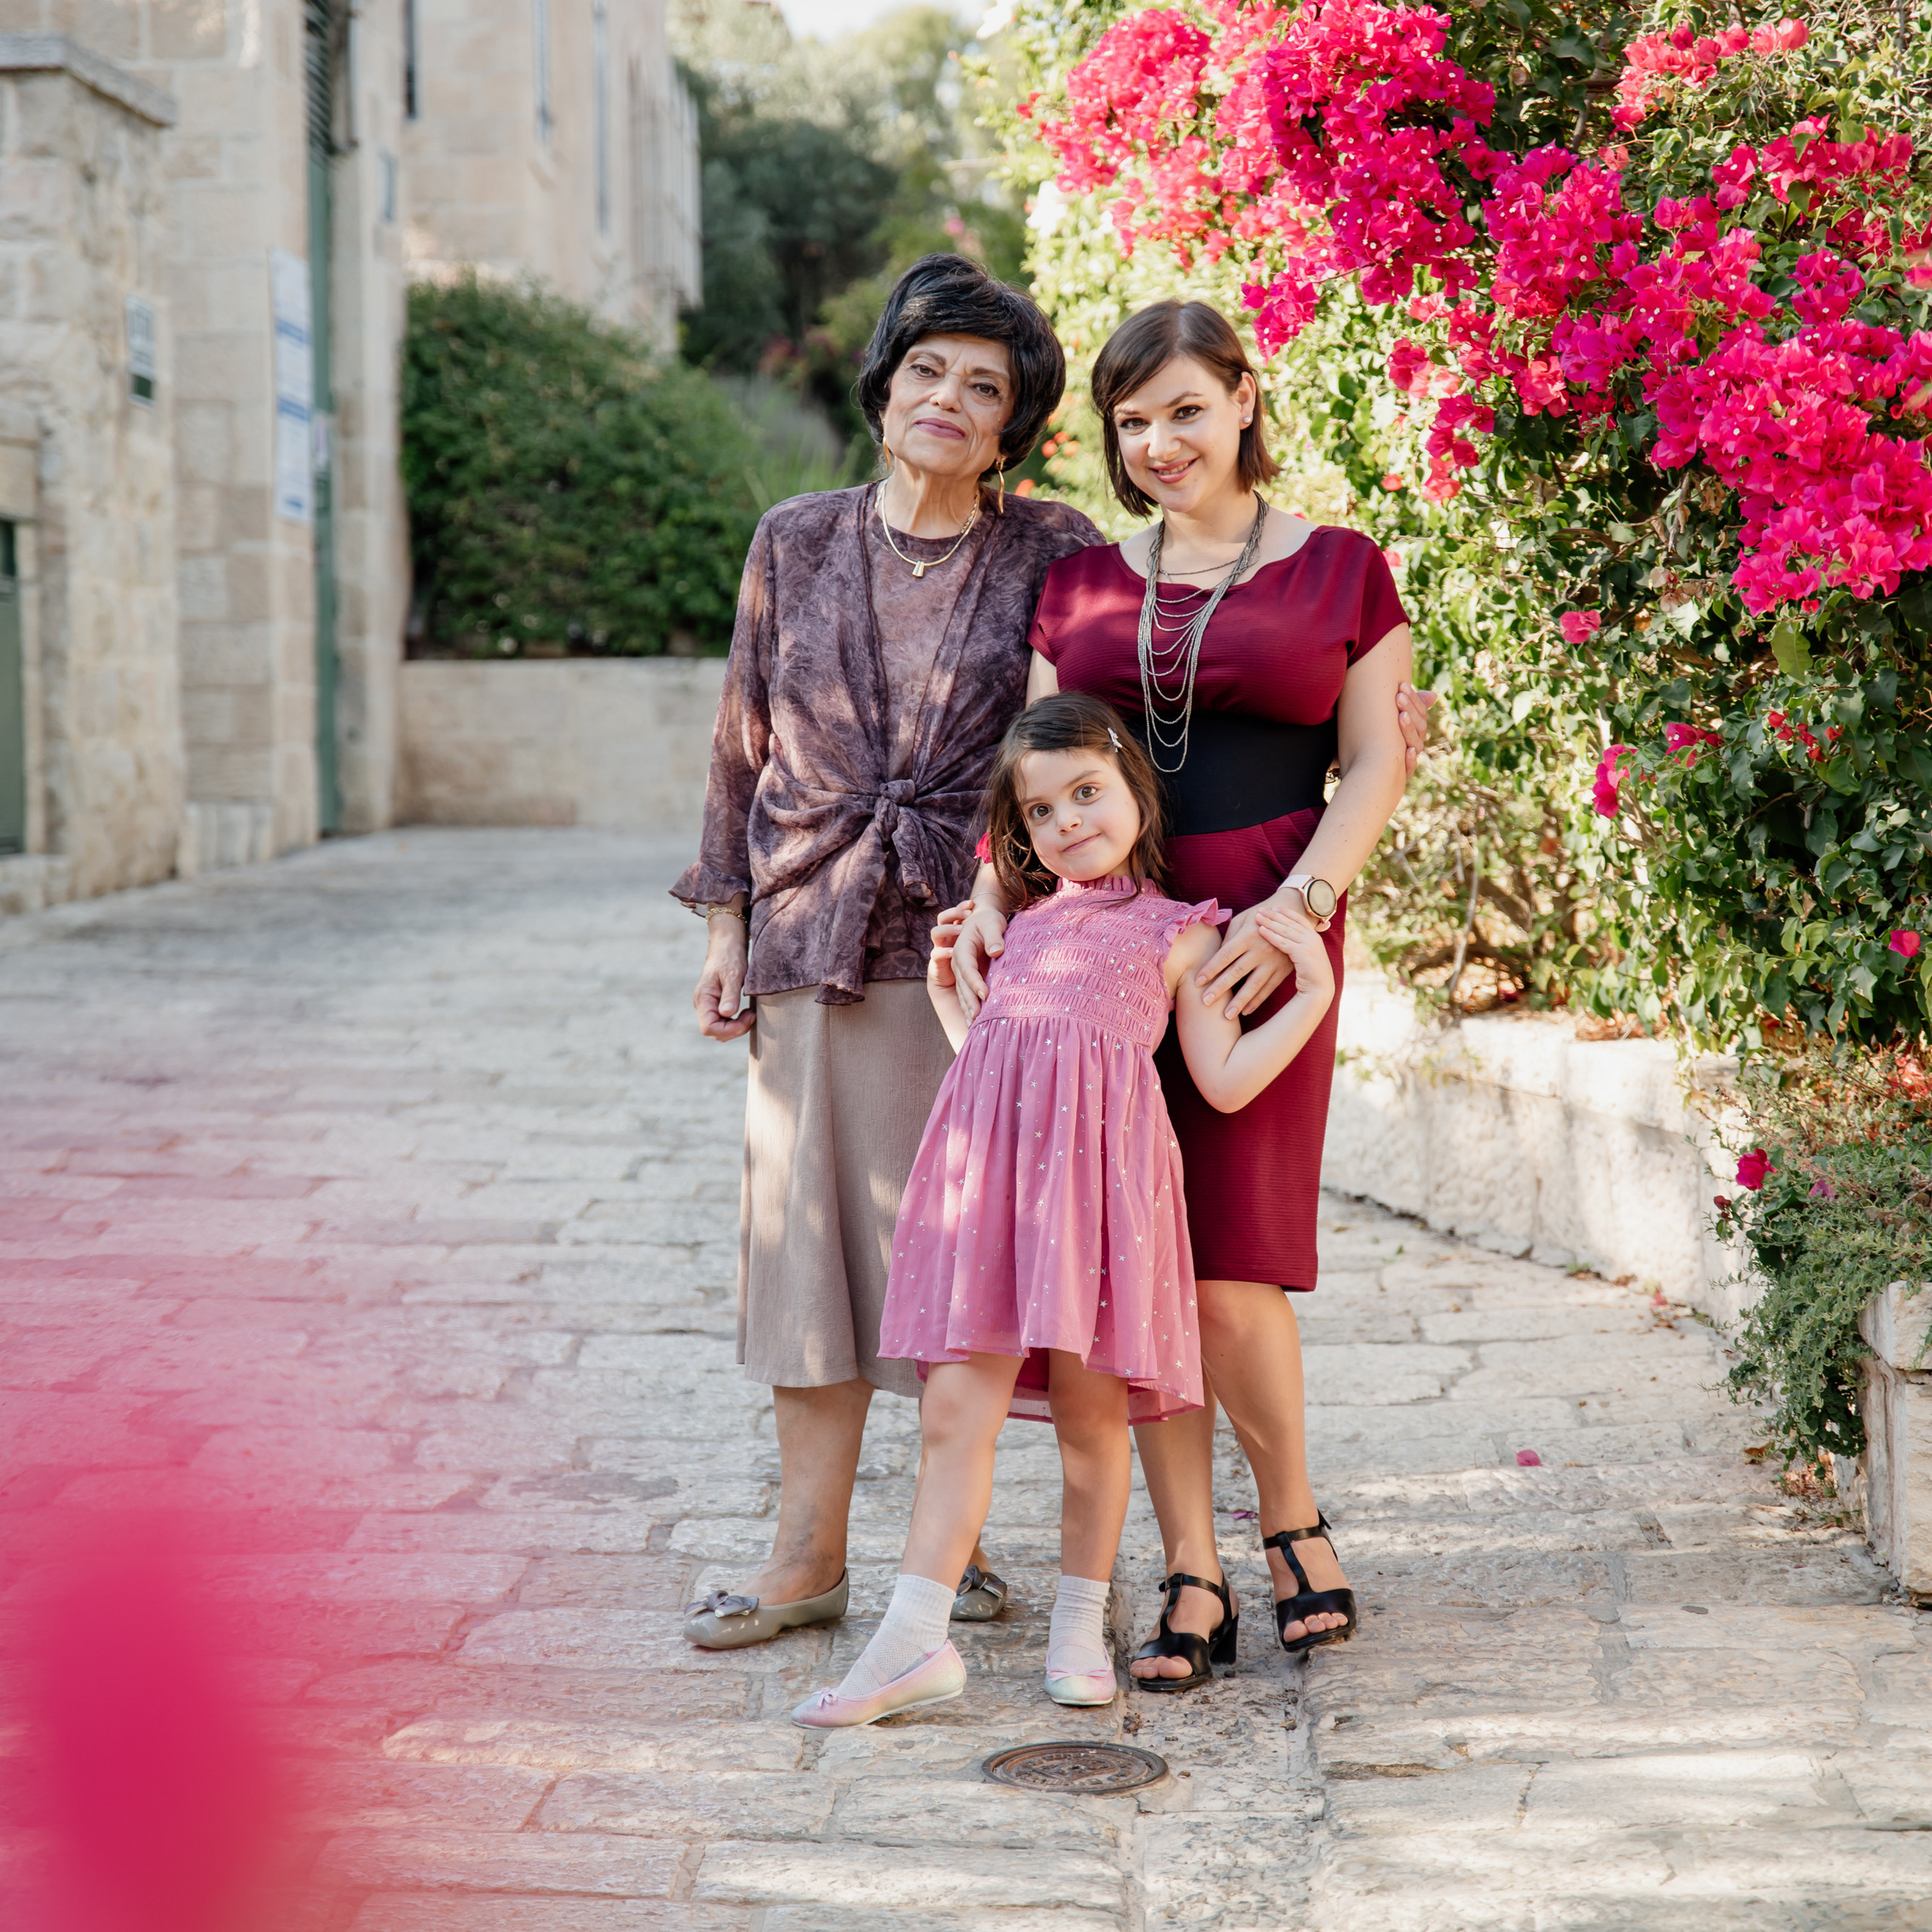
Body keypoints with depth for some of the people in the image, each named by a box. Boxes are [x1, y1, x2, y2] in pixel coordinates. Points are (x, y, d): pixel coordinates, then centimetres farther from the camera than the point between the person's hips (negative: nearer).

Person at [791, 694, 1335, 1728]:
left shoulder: (1175, 932, 13)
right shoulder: (1026, 925, 26)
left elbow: (1227, 1081, 5)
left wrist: (1314, 991, -1)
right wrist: (947, 995, 31)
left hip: (1096, 1166, -3)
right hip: (989, 1160, 4)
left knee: (1088, 1407, 2)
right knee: (955, 1406, -3)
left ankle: (1080, 1626, 17)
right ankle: (914, 1642, -4)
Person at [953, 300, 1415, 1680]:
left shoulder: (1340, 570, 7)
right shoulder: (1081, 585, 15)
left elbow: (1374, 766, 3)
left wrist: (1296, 907, -12)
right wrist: (993, 900, -3)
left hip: (1259, 939, -3)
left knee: (1229, 1267, -9)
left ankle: (1295, 1526, 16)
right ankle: (1192, 1578, 10)